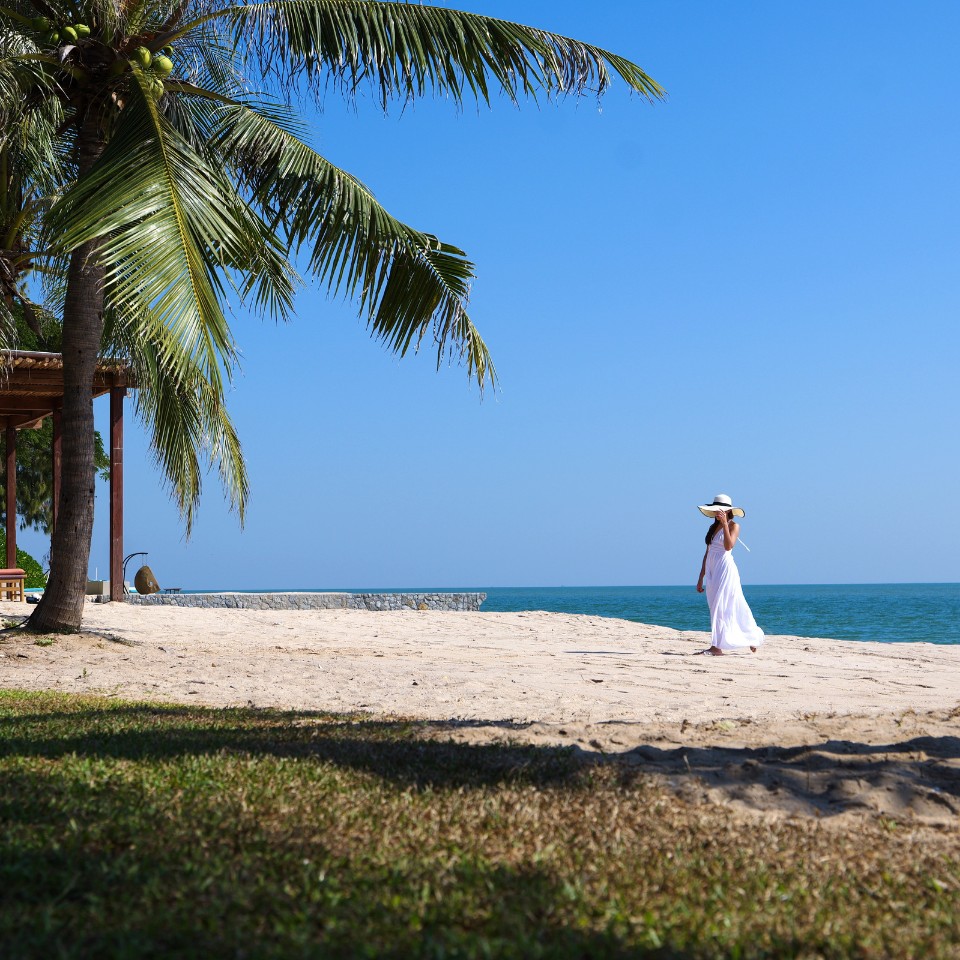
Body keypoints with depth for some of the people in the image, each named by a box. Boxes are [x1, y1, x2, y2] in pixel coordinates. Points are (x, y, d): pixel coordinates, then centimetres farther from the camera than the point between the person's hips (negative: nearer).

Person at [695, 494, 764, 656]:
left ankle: (717, 646, -11)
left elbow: (728, 546, -20)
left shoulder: (733, 525, -2)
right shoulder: (713, 527, 17)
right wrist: (701, 578, 16)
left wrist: (724, 523, -22)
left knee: (721, 606, -11)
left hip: (725, 569, -8)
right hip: (711, 571, 8)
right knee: (716, 607, 8)